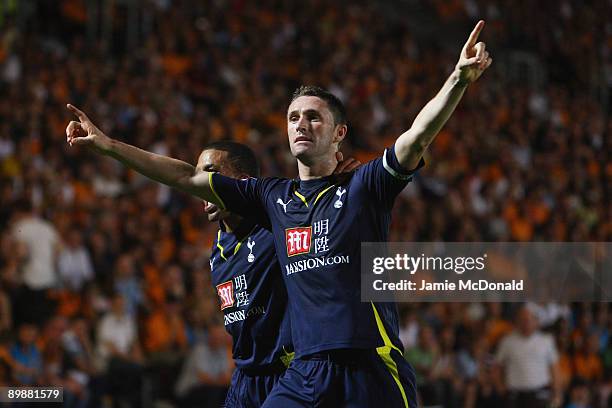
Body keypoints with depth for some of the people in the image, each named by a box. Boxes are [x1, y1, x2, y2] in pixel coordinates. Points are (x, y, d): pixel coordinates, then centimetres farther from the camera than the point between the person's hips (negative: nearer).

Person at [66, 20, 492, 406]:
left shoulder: (364, 186, 4)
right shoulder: (273, 196, 16)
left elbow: (418, 136, -11)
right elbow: (187, 177, 18)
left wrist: (459, 80, -28)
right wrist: (107, 144, 15)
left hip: (372, 369, -4)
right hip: (304, 372, 4)